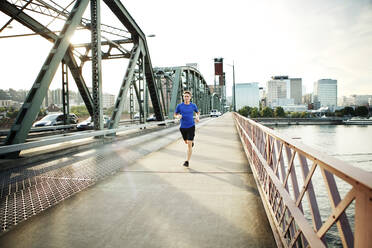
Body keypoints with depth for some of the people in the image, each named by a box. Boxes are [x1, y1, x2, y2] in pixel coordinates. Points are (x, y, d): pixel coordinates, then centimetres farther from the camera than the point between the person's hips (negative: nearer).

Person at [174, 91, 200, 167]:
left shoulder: (193, 105, -2)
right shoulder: (179, 106, -4)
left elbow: (198, 112, 18)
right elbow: (175, 115, 7)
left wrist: (197, 117, -4)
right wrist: (178, 116, -16)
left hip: (191, 126, -2)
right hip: (183, 127, 2)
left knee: (189, 145, -11)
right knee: (186, 142, 22)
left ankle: (187, 161, -5)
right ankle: (192, 141, 59)